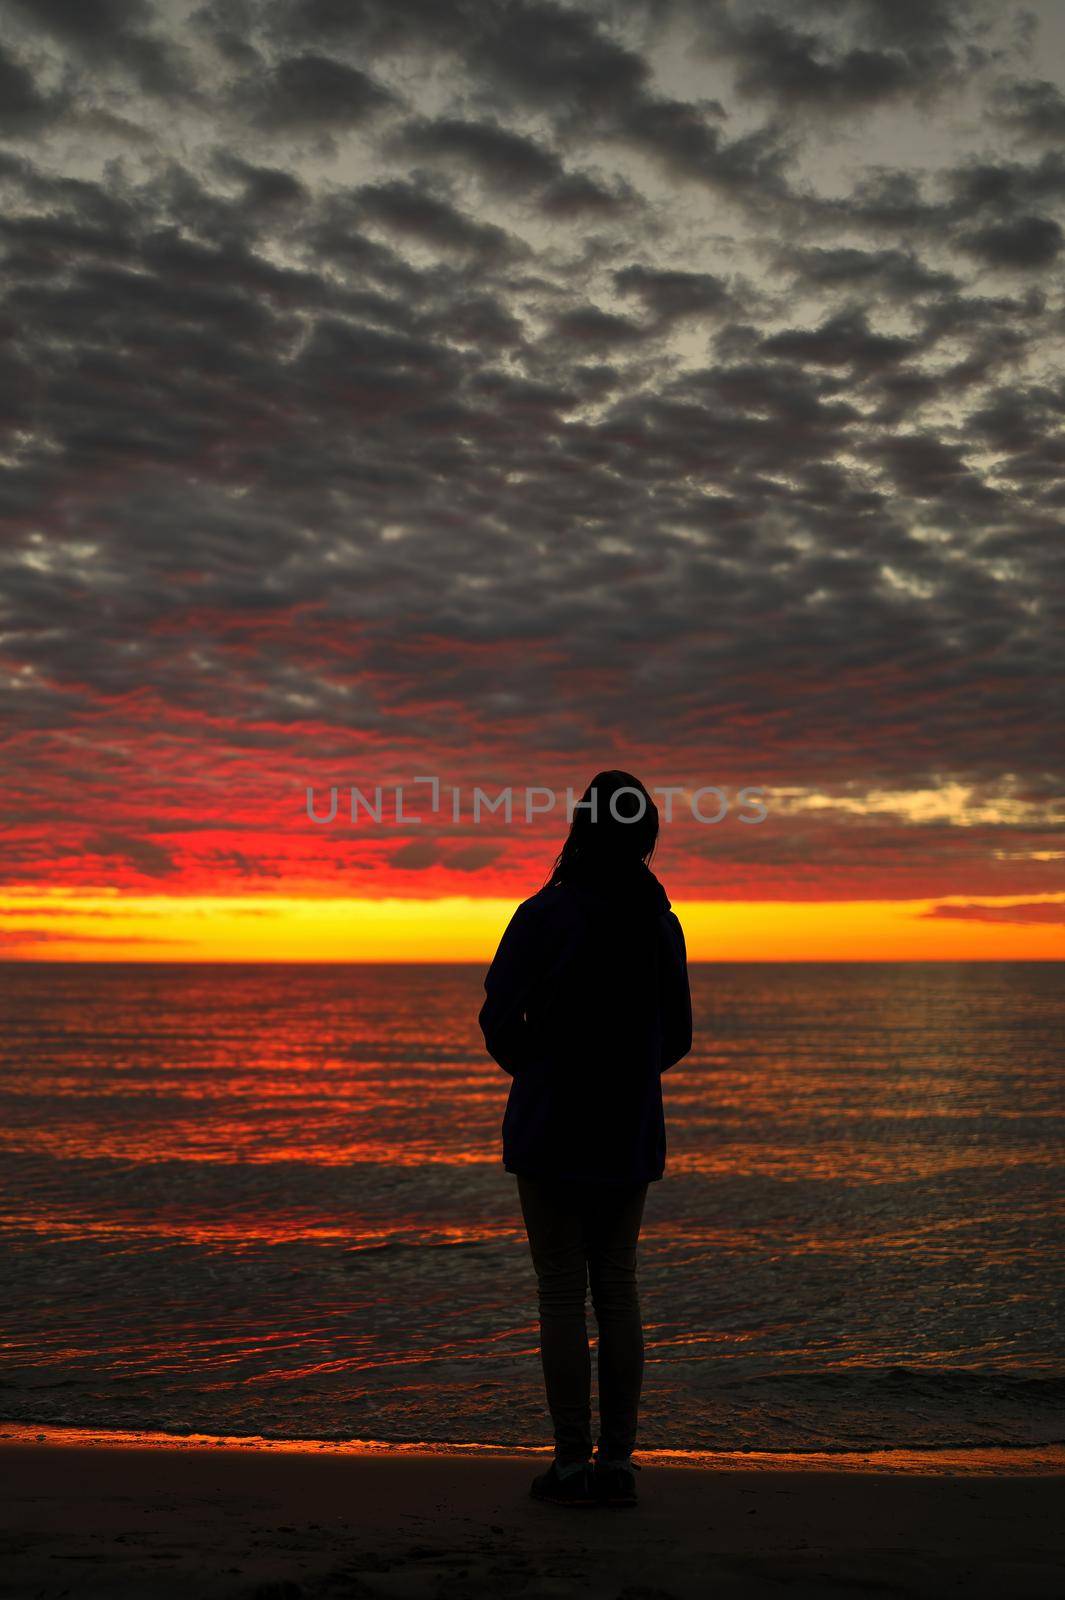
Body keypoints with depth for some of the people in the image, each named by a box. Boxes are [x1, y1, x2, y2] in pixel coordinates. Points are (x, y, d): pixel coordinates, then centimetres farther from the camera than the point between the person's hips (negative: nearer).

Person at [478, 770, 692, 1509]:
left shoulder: (546, 915, -12)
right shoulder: (662, 923, 4)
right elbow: (676, 1040, 10)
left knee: (562, 1291, 1)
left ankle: (573, 1464, 5)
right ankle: (617, 1461, 13)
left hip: (551, 1129, -4)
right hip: (631, 1135, 5)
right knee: (618, 1288, 9)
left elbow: (500, 1018, -11)